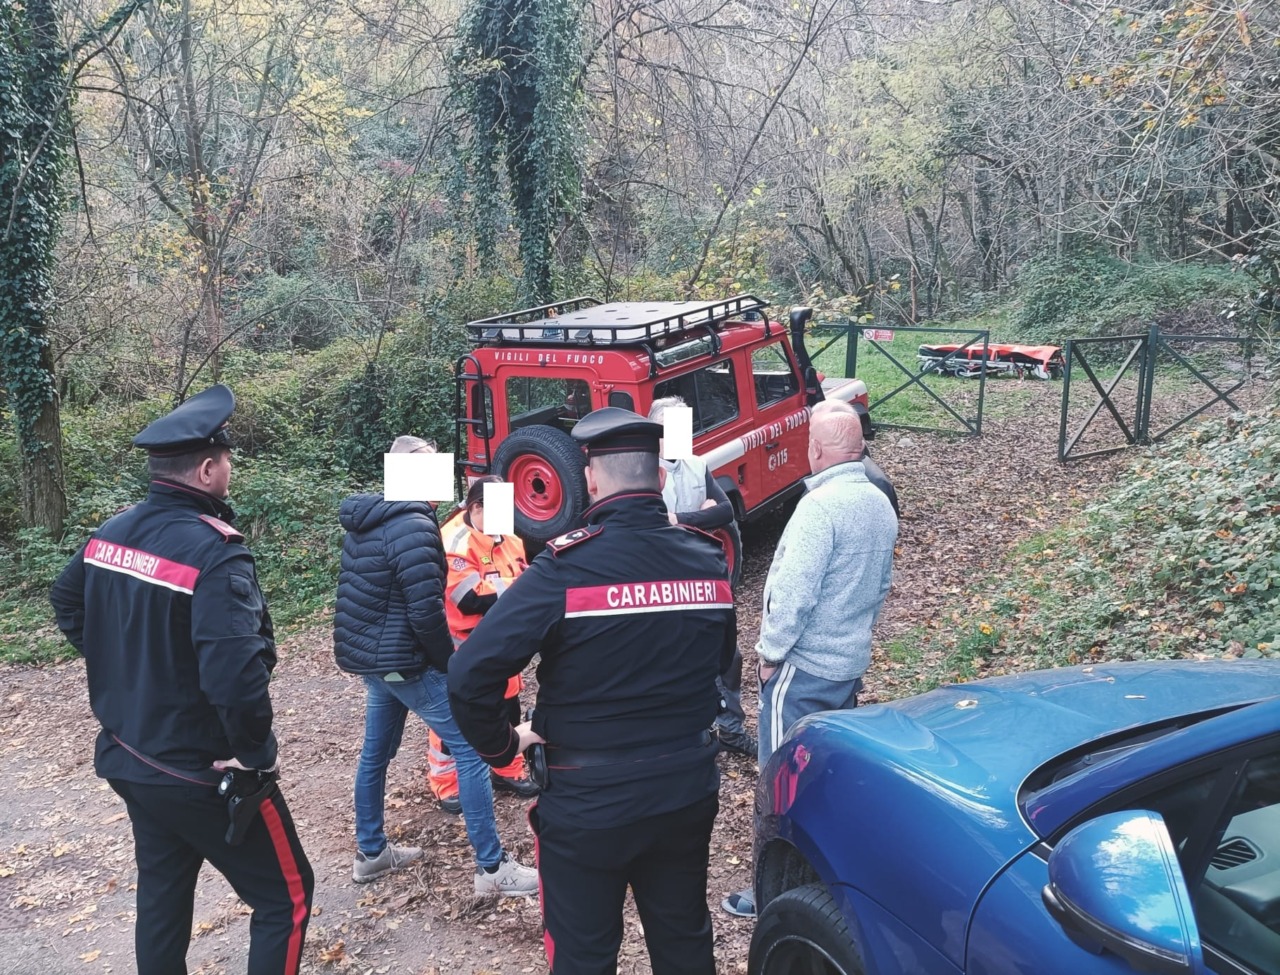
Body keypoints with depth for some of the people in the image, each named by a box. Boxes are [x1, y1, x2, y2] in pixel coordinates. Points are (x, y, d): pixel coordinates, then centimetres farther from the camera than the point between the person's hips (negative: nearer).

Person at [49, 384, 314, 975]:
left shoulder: (111, 533, 0)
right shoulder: (213, 554, -26)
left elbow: (67, 604, 19)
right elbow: (236, 673, -36)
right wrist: (257, 751, -20)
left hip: (128, 758, 8)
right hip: (202, 774, -8)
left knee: (162, 892, 24)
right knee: (285, 896, 7)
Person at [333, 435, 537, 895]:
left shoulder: (363, 523, 9)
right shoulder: (413, 526, -21)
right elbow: (425, 610, -25)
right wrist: (448, 662, -10)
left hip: (368, 655, 10)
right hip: (404, 661, -10)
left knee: (376, 751, 20)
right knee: (470, 749, -3)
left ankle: (370, 853, 34)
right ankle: (492, 869, 1)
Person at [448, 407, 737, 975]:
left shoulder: (567, 566, -21)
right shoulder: (708, 560, -4)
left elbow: (470, 674, -24)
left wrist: (501, 744, -7)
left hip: (588, 805, -4)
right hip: (689, 794, 5)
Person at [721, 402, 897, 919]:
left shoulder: (821, 504, -21)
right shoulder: (880, 504, 7)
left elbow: (795, 592, -24)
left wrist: (770, 651, -12)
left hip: (803, 666, -9)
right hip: (851, 662, 9)